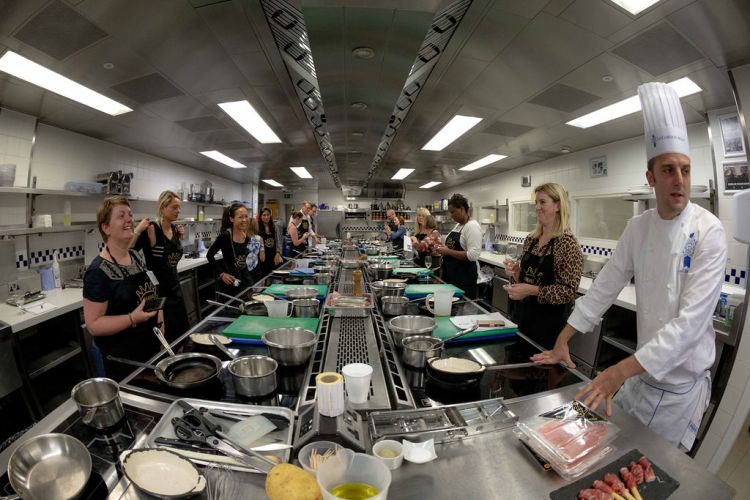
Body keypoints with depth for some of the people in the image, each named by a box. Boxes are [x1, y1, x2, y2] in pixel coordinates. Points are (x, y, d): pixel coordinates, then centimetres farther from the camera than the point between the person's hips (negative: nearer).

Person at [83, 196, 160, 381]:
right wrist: (133, 318, -30)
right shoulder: (99, 271, -19)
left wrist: (159, 321, 5)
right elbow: (93, 325, -18)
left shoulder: (137, 255, 2)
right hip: (122, 358, -7)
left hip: (151, 346, 7)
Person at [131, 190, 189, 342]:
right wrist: (137, 231, -30)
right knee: (165, 336, 3)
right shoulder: (151, 229, -16)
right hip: (157, 289, -7)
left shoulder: (175, 229, 6)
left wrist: (180, 237, 8)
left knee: (182, 330, 17)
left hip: (174, 285, 7)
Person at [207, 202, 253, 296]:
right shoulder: (225, 236, -16)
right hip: (230, 282, -6)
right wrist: (221, 273, -11)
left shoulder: (247, 236, 2)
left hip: (246, 278, 6)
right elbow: (209, 255, -9)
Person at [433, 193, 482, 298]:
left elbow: (473, 255, -24)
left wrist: (448, 251, -22)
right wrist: (444, 248, 3)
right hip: (450, 273, 9)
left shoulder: (472, 226, -14)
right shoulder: (458, 225, 13)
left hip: (464, 275, -9)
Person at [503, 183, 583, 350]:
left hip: (549, 323, -6)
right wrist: (516, 272, -7)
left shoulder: (567, 242, -14)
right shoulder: (531, 239, 4)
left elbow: (568, 291, -18)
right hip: (523, 316, 6)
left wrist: (531, 290, -27)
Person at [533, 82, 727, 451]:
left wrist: (621, 370, -32)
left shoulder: (708, 232, -20)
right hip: (643, 368, 4)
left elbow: (691, 321, -26)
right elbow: (605, 287, -1)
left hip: (681, 381, -4)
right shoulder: (638, 227, -4)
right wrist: (562, 340, -3)